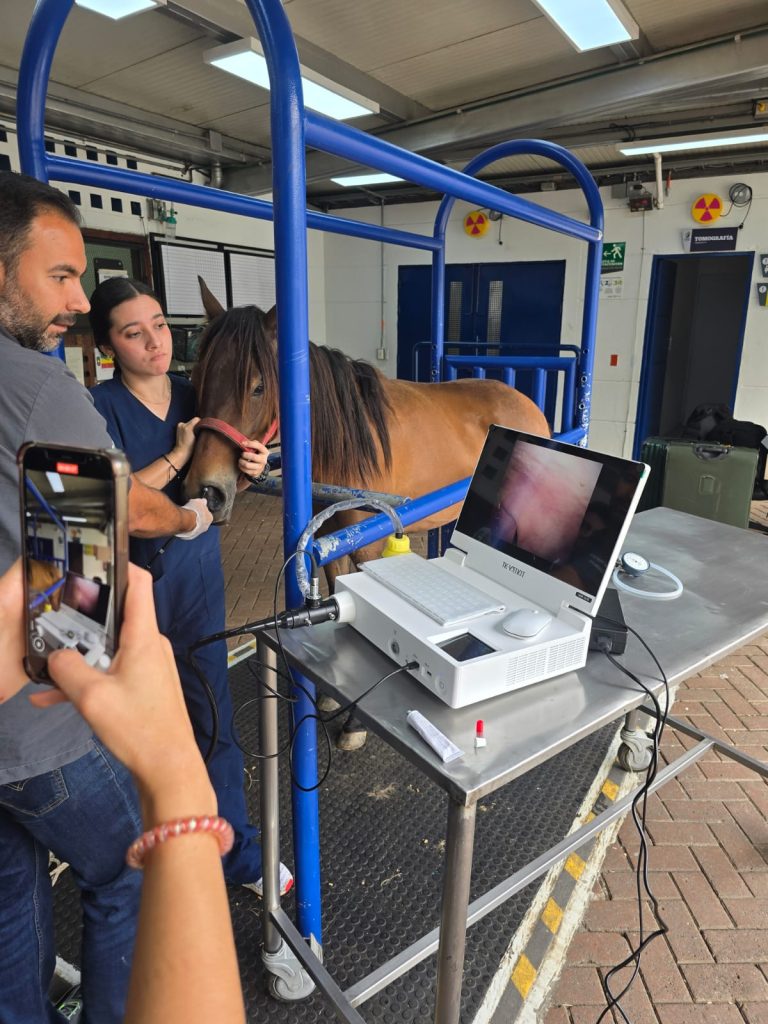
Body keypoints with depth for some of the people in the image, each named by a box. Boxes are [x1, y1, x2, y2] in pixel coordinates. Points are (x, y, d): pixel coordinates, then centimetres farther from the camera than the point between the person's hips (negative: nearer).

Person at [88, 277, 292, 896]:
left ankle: (238, 853, 26)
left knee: (212, 711, 10)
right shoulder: (99, 408, -12)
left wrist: (247, 472, -15)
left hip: (198, 570, 3)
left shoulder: (196, 394, 0)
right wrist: (177, 457, -21)